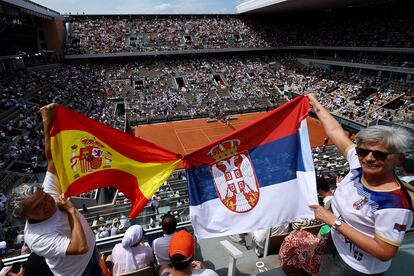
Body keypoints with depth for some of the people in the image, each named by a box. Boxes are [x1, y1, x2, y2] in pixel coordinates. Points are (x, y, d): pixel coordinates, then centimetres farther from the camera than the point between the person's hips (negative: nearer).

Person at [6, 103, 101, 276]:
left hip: (92, 249, 6)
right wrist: (71, 211, -38)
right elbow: (80, 247, -47)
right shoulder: (37, 238, -37)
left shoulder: (49, 191, -20)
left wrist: (48, 123, -32)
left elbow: (53, 158, -22)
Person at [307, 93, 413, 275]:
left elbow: (385, 253, -28)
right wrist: (316, 105, 4)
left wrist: (335, 222, -30)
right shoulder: (359, 165, -15)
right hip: (335, 242, 6)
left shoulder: (395, 203, -32)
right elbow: (336, 131, -7)